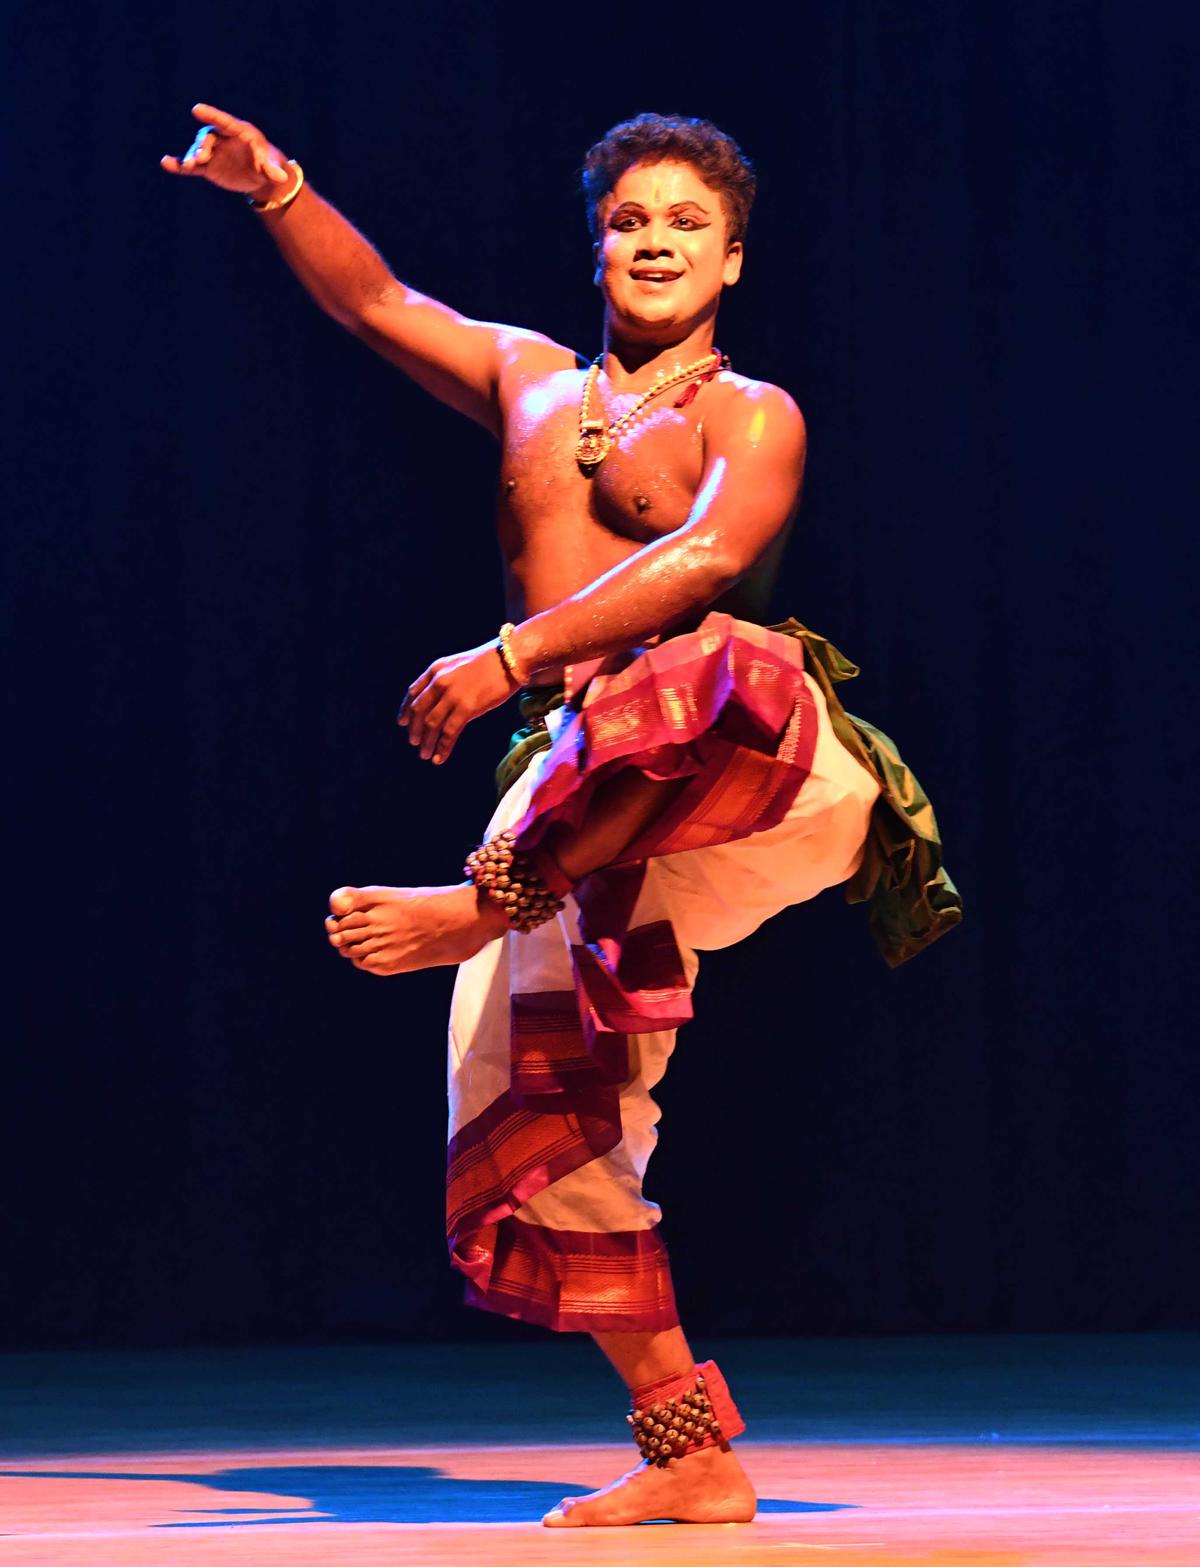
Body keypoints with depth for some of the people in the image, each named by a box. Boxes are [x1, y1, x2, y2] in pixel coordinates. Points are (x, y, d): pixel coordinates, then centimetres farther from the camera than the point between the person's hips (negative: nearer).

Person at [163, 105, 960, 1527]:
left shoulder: (753, 418, 7)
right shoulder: (530, 381, 25)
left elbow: (709, 556, -11)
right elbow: (377, 303, 24)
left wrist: (510, 659, -19)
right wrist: (279, 192, 5)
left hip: (755, 776, -5)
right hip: (573, 805, 6)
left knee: (716, 672, -43)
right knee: (542, 1133, -2)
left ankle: (482, 908, -26)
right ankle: (690, 1456, 5)